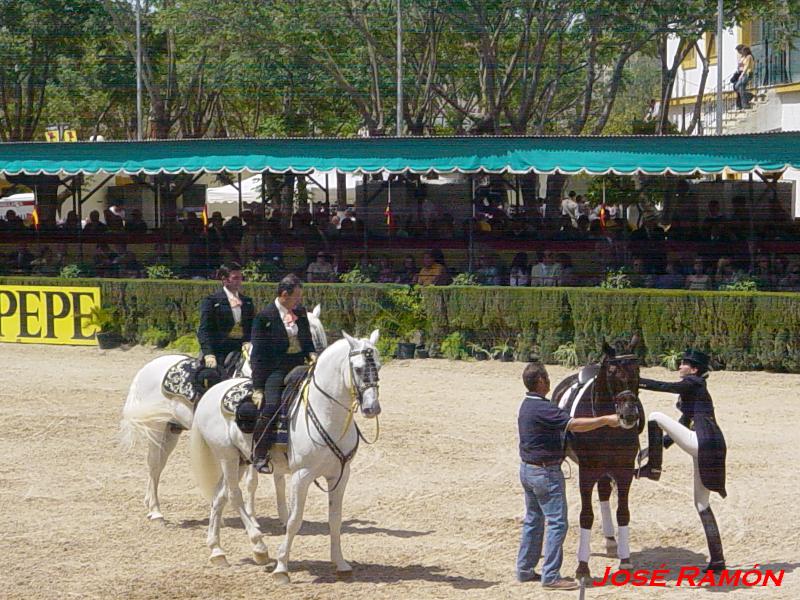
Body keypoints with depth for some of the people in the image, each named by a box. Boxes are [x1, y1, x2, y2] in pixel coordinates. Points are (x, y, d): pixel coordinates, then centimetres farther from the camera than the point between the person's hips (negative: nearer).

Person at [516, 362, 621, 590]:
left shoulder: (527, 405, 9)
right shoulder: (542, 408, -23)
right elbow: (574, 424, -29)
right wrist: (606, 420, -22)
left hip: (528, 469, 10)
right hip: (545, 472, -10)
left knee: (533, 520, 17)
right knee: (557, 522, -5)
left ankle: (524, 569, 22)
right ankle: (550, 576, -5)